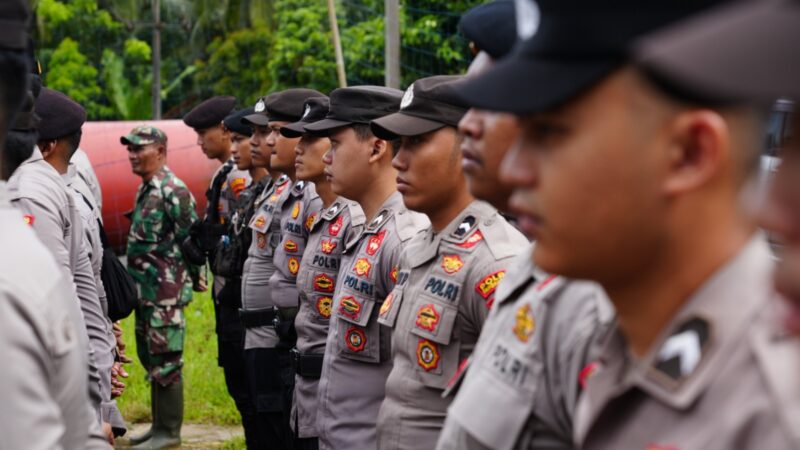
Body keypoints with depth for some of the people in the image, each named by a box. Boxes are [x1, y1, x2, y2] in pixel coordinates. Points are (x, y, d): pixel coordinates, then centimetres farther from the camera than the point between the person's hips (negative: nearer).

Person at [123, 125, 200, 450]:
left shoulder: (173, 191, -15)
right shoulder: (145, 189, 15)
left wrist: (187, 277, -10)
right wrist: (138, 282, 19)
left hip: (166, 290, -10)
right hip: (145, 289, 10)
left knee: (165, 361, -4)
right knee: (149, 357, 16)